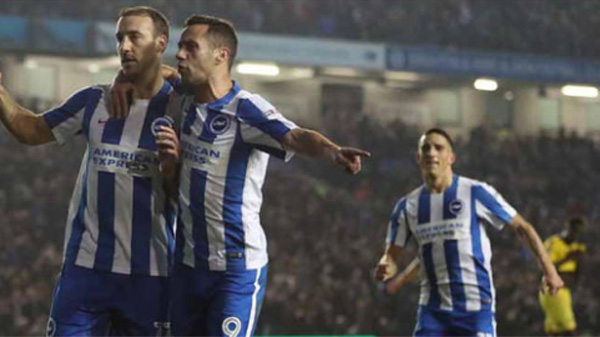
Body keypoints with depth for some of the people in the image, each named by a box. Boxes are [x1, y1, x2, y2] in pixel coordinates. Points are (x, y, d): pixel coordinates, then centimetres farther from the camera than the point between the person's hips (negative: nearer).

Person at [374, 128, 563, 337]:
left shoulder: (475, 193, -6)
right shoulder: (407, 206, 6)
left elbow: (522, 227, 0)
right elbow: (392, 254, 8)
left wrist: (549, 270, -6)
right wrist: (385, 268, -17)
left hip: (476, 306, -4)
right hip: (433, 309, 4)